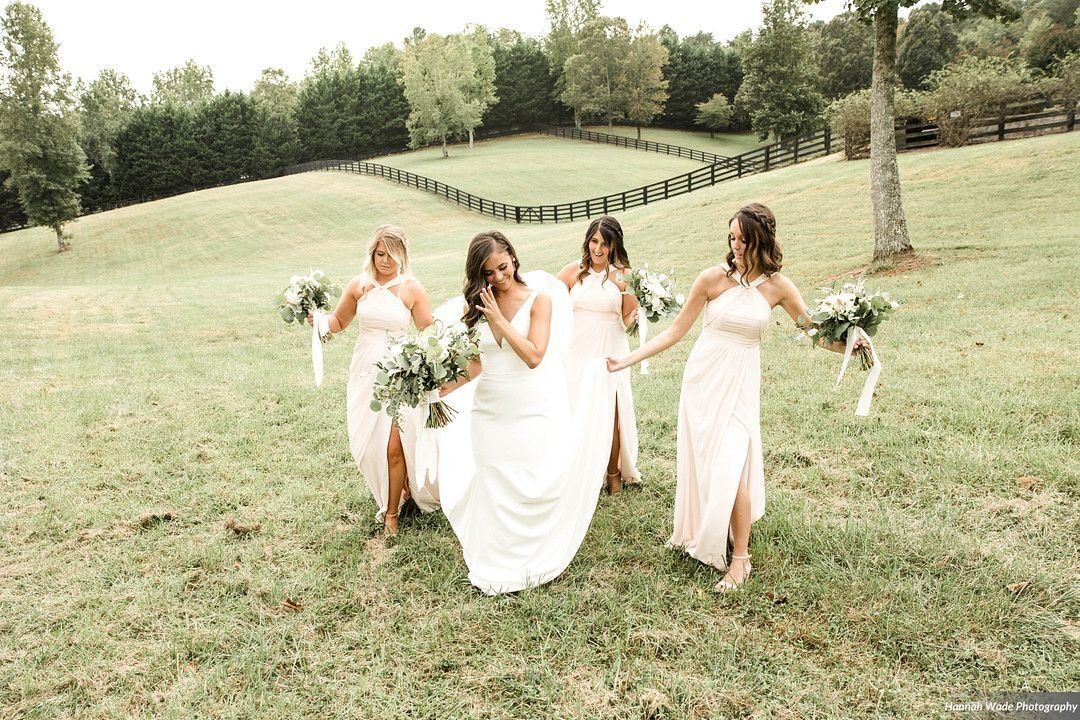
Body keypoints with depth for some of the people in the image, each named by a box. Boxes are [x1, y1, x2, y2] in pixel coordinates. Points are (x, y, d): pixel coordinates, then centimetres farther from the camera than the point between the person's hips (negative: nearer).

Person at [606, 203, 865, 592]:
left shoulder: (777, 286, -3)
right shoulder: (714, 277, -7)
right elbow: (676, 331, -2)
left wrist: (849, 344, -17)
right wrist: (627, 360, -6)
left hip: (741, 382, -1)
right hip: (704, 376, 1)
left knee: (730, 466, -10)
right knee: (701, 459, 9)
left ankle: (740, 558, 5)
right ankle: (696, 532, 33)